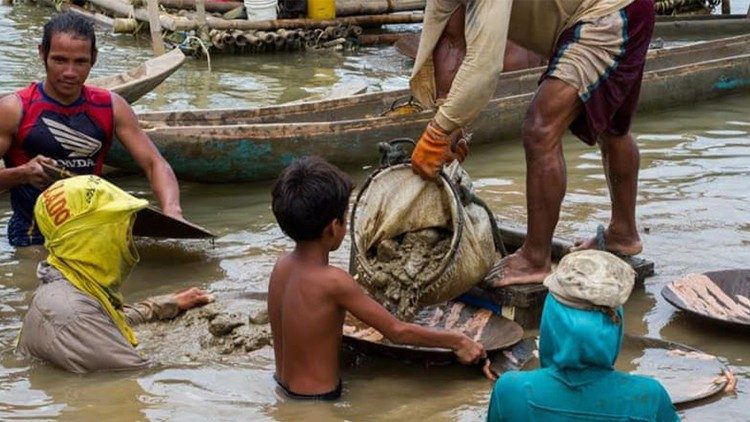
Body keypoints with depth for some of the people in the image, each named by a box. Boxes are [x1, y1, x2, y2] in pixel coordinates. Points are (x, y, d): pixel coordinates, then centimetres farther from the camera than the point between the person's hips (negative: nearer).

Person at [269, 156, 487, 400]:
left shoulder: (282, 266, -3)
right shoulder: (333, 281, -25)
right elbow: (397, 332, -18)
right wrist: (458, 341, -7)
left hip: (283, 390, 8)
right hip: (318, 399, -8)